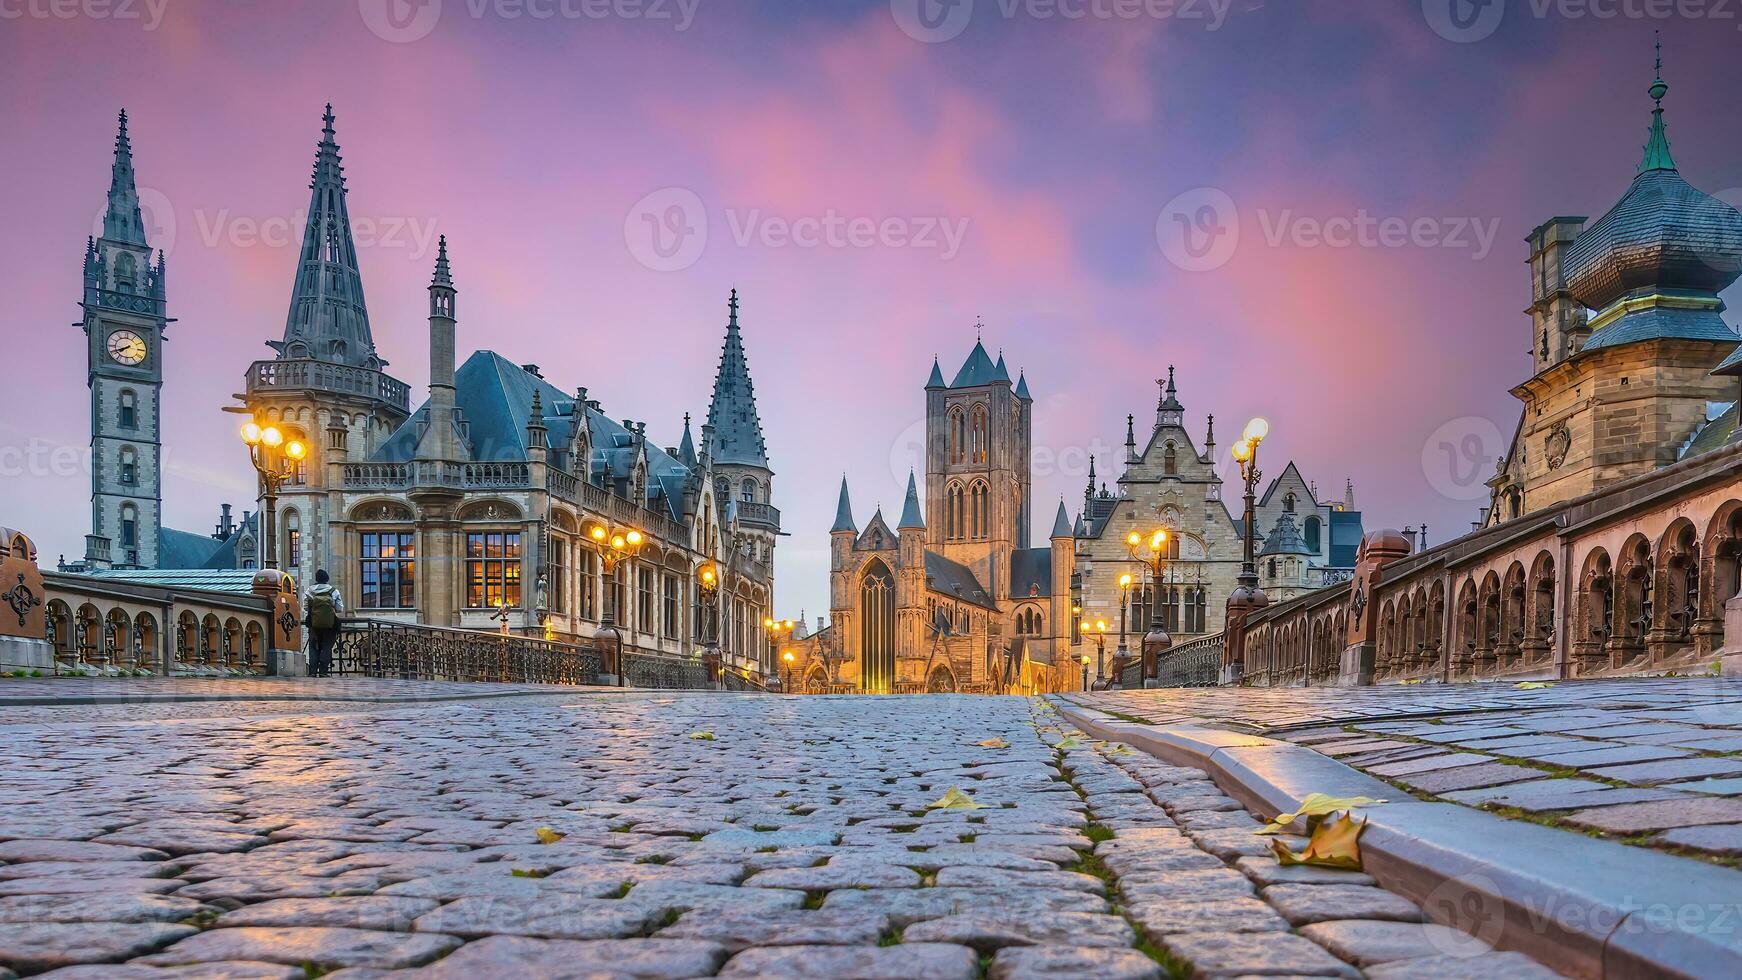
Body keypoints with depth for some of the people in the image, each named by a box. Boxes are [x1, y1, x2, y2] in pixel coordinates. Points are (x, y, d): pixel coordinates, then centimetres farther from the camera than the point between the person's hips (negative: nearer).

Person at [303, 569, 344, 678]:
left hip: (314, 624, 1)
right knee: (326, 648, 2)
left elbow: (305, 607, 5)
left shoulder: (309, 591, 0)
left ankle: (312, 672, 3)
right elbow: (340, 609, 0)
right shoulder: (334, 591, -3)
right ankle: (323, 672, -3)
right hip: (330, 624, -1)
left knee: (313, 648, 8)